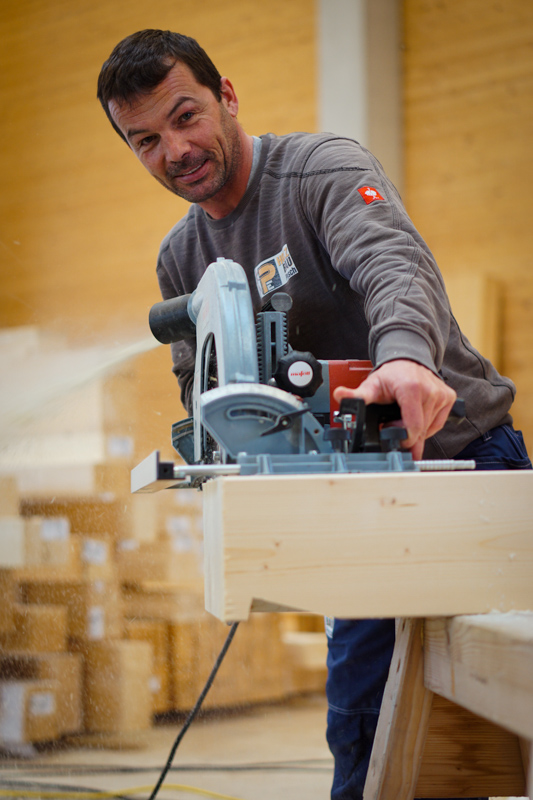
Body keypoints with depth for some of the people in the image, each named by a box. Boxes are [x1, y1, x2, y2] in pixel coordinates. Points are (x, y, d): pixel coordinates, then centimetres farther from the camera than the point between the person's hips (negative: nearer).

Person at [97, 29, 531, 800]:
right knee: (359, 714, 5)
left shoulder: (326, 167, -12)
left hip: (461, 454, -6)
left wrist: (405, 356, -53)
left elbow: (392, 261, -32)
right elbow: (198, 385, 12)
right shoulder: (181, 259, 9)